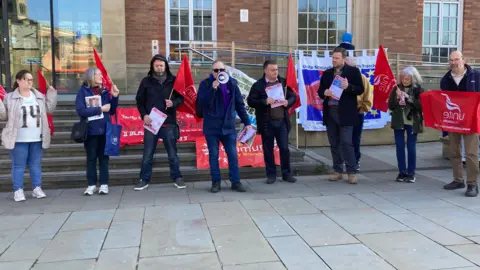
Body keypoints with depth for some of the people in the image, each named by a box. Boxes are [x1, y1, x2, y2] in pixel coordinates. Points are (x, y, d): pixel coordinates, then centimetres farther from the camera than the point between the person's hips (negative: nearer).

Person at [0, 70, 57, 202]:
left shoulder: (39, 96, 9)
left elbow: (50, 109, 9)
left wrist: (51, 93, 4)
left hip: (37, 139, 4)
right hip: (19, 140, -3)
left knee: (36, 165, 10)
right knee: (18, 166, 2)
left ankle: (37, 188, 18)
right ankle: (18, 191, 8)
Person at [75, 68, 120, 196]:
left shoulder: (104, 91, 8)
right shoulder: (83, 91, -3)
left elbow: (112, 111, 9)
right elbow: (80, 110, -15)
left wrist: (115, 97, -3)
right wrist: (100, 109, -15)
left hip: (104, 129, 3)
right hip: (91, 130, -3)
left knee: (104, 157, 7)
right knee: (91, 158, 7)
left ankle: (104, 184, 13)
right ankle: (91, 184, 16)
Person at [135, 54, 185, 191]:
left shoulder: (173, 80, 2)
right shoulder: (146, 81, 4)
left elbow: (181, 97, 6)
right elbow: (139, 100, 6)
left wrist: (173, 103, -15)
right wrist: (144, 115, -8)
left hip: (169, 123, 0)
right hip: (151, 123, 0)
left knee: (173, 154, 8)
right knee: (147, 154, 6)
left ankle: (177, 178, 21)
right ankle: (144, 180, 17)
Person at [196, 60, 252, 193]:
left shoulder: (232, 83, 4)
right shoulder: (205, 84, -3)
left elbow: (240, 104, 7)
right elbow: (201, 103, -15)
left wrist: (246, 122, 5)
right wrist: (213, 88, -23)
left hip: (228, 126, 2)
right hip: (212, 127, -1)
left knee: (233, 155, 2)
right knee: (213, 156, 6)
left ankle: (236, 182, 11)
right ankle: (216, 182, 15)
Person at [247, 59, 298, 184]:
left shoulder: (284, 82, 7)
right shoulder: (258, 85, -3)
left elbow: (293, 96, 12)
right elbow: (250, 101, -8)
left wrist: (288, 102, -9)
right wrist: (265, 102, -22)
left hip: (282, 121, 2)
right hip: (266, 123, -2)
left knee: (284, 148, 3)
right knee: (268, 150, 6)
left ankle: (286, 173, 16)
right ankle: (271, 174, 17)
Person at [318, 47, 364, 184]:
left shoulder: (353, 71, 1)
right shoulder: (327, 73, 14)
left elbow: (360, 89, -3)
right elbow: (320, 91, 14)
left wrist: (348, 87, -21)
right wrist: (325, 92, -9)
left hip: (345, 113, -5)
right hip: (330, 112, 5)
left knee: (346, 142, -7)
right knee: (334, 143, 8)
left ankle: (351, 172, 1)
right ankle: (338, 171, 17)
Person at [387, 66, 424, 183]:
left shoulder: (418, 89, -3)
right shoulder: (397, 88, 4)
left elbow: (421, 105, -12)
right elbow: (390, 106, 3)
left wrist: (408, 98, -20)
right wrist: (397, 98, -15)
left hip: (412, 122, -2)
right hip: (399, 121, 3)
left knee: (411, 147, 2)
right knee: (399, 146, 4)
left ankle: (411, 173, 10)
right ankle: (402, 172, 13)